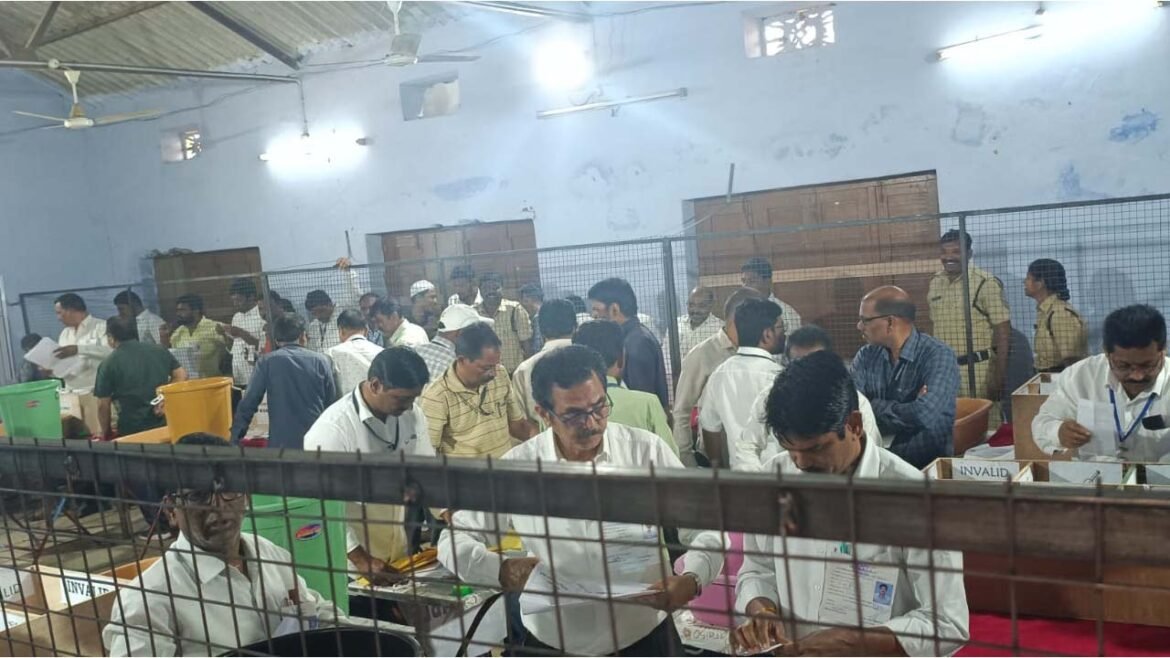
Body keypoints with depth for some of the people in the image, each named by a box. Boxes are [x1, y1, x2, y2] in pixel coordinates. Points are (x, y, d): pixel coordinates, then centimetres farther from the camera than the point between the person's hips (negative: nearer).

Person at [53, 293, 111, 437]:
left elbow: (111, 350, -22)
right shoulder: (65, 333, 17)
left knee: (99, 435, -9)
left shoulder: (101, 327, -5)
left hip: (95, 392, -6)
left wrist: (78, 349, -26)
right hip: (71, 394, 6)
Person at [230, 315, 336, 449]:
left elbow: (248, 403, -1)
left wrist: (235, 438, 4)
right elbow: (332, 402, 6)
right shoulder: (321, 361, 2)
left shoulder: (267, 362, -1)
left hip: (281, 442, -1)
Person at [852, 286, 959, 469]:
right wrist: (906, 410, -17)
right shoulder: (865, 357, 4)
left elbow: (925, 415, -27)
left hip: (928, 462, -3)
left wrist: (876, 406, -12)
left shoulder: (938, 355, -12)